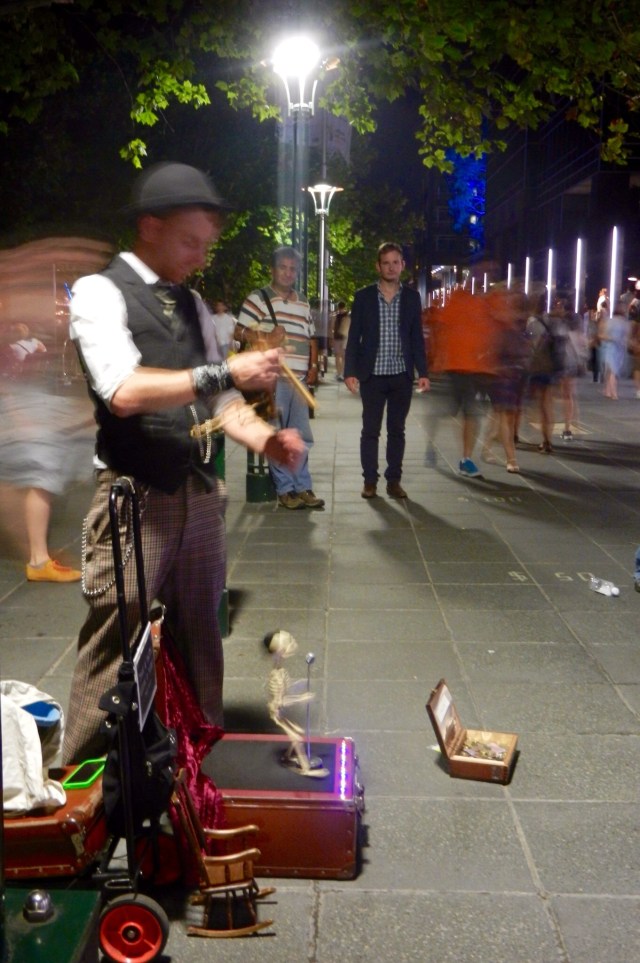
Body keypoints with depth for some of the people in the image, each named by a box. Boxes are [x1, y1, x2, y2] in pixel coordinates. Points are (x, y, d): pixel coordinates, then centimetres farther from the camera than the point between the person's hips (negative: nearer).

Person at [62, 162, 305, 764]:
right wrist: (226, 373, -23)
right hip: (134, 498, -7)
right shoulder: (100, 292, -6)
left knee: (198, 638, 16)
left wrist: (265, 440, -4)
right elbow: (124, 391, -21)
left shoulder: (192, 305, 15)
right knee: (115, 649, 0)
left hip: (200, 494, 7)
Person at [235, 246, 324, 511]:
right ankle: (285, 489, 6)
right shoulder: (258, 298, 1)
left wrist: (314, 367, 10)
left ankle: (302, 487, 16)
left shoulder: (303, 303, 19)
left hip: (299, 379, 6)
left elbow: (311, 338, 23)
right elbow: (240, 332, -5)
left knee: (301, 437, 8)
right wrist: (266, 339, -19)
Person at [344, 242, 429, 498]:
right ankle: (370, 481, 11)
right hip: (372, 375, -1)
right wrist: (350, 371, -7)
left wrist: (422, 372, 1)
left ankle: (394, 480, 15)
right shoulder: (363, 296, 2)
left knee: (397, 430, 7)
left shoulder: (412, 297, 7)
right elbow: (354, 337, 1)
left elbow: (417, 338, 7)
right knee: (370, 430, 3)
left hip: (402, 376, 1)